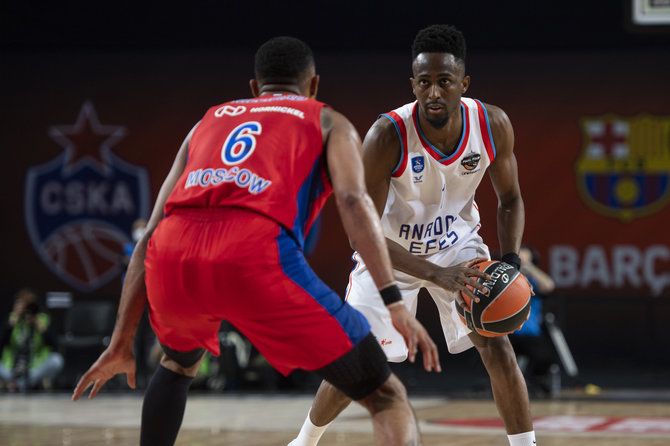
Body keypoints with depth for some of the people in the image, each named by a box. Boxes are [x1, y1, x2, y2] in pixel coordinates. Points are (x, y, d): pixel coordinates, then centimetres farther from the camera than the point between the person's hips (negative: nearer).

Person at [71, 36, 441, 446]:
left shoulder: (209, 121, 37)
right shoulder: (329, 122, 26)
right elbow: (353, 198, 3)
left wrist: (122, 343, 34)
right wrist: (394, 301, -5)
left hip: (173, 257, 4)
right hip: (257, 255, -4)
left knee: (180, 362, 40)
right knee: (387, 397, 6)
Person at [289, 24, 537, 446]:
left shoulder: (493, 125, -22)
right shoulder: (388, 136, -33)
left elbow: (510, 199, -3)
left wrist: (510, 262, -21)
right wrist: (435, 274, -39)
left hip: (458, 244, 2)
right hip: (390, 252, -2)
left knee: (498, 348, -13)